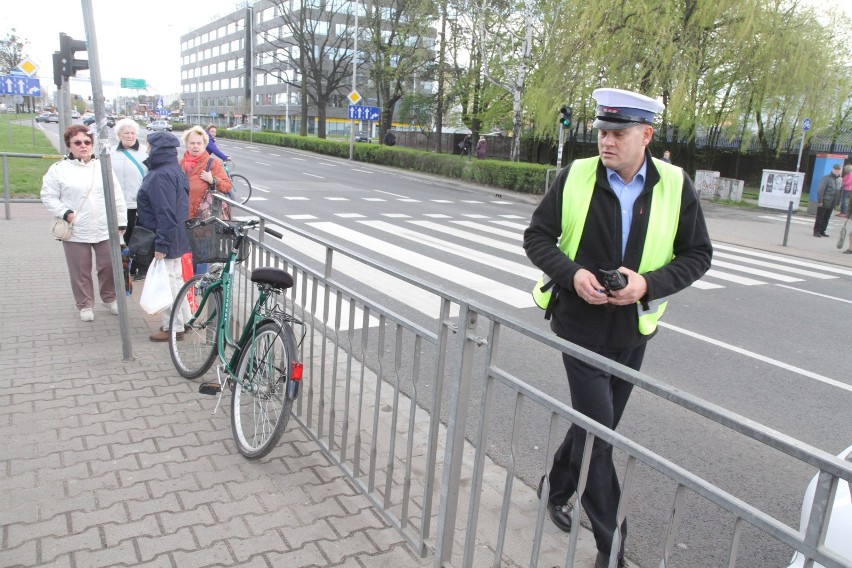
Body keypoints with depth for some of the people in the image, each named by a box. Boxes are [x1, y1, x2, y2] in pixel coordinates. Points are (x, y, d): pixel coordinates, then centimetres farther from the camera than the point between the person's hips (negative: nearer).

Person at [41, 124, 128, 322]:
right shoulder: (59, 169, -2)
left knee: (109, 266, 9)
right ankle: (85, 305, 22)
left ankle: (109, 298, 31)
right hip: (76, 232, -2)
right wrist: (66, 213, -13)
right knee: (81, 271, 7)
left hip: (105, 230, 2)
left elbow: (117, 197, 7)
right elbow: (48, 196, 0)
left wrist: (121, 223, 5)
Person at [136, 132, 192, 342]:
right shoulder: (175, 170, 11)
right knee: (175, 278, 19)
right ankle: (183, 319, 30)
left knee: (167, 281, 0)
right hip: (176, 236, 10)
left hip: (165, 239, -10)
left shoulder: (161, 175, -21)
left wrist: (161, 244, -24)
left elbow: (166, 213, -26)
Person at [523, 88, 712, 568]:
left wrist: (649, 283, -18)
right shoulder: (575, 177, -6)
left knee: (596, 424, 17)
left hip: (633, 329, 3)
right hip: (581, 324, -2)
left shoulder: (675, 186, -5)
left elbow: (697, 254, 0)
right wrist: (572, 272, -20)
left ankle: (556, 488, 44)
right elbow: (537, 237, -1)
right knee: (599, 431, -3)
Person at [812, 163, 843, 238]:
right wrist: (820, 201, -16)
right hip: (824, 203, -6)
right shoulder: (826, 178, -9)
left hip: (832, 204, 6)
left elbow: (840, 192, 16)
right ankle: (816, 231, 6)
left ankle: (822, 231, 19)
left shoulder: (840, 180, 11)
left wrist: (837, 203, 12)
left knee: (826, 218, 11)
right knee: (819, 218, 0)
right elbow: (820, 190, -13)